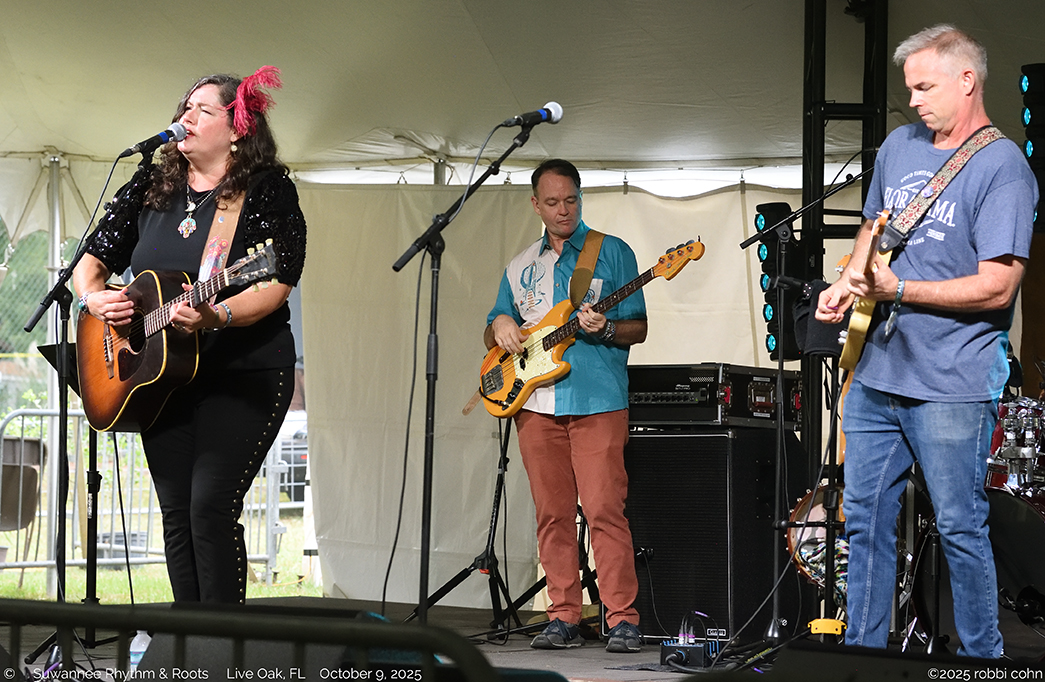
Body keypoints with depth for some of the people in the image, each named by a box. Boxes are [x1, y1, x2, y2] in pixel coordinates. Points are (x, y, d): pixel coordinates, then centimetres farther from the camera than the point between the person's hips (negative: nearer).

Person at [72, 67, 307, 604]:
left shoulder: (267, 190, -5)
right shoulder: (151, 187, 11)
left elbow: (276, 286, -15)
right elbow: (93, 259, 15)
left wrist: (215, 317, -31)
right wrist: (93, 298, -8)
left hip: (243, 374, -5)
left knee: (212, 505, -15)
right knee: (176, 512, 4)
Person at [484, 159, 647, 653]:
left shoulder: (613, 253, 5)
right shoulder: (520, 267, 18)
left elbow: (638, 329, 3)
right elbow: (492, 334, 24)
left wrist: (605, 329, -18)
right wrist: (500, 326, 0)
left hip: (597, 401, -4)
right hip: (536, 403, 4)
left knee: (604, 510, -11)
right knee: (552, 514, 4)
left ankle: (623, 620, -8)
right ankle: (564, 619, 9)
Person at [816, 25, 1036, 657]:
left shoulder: (1002, 168, -12)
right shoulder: (899, 146, 11)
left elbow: (997, 287, -19)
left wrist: (899, 289, -22)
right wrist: (846, 284, 7)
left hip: (952, 385, -7)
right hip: (877, 373, 7)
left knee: (960, 528, -1)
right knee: (865, 516, 12)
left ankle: (983, 660, 12)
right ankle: (863, 651, 23)